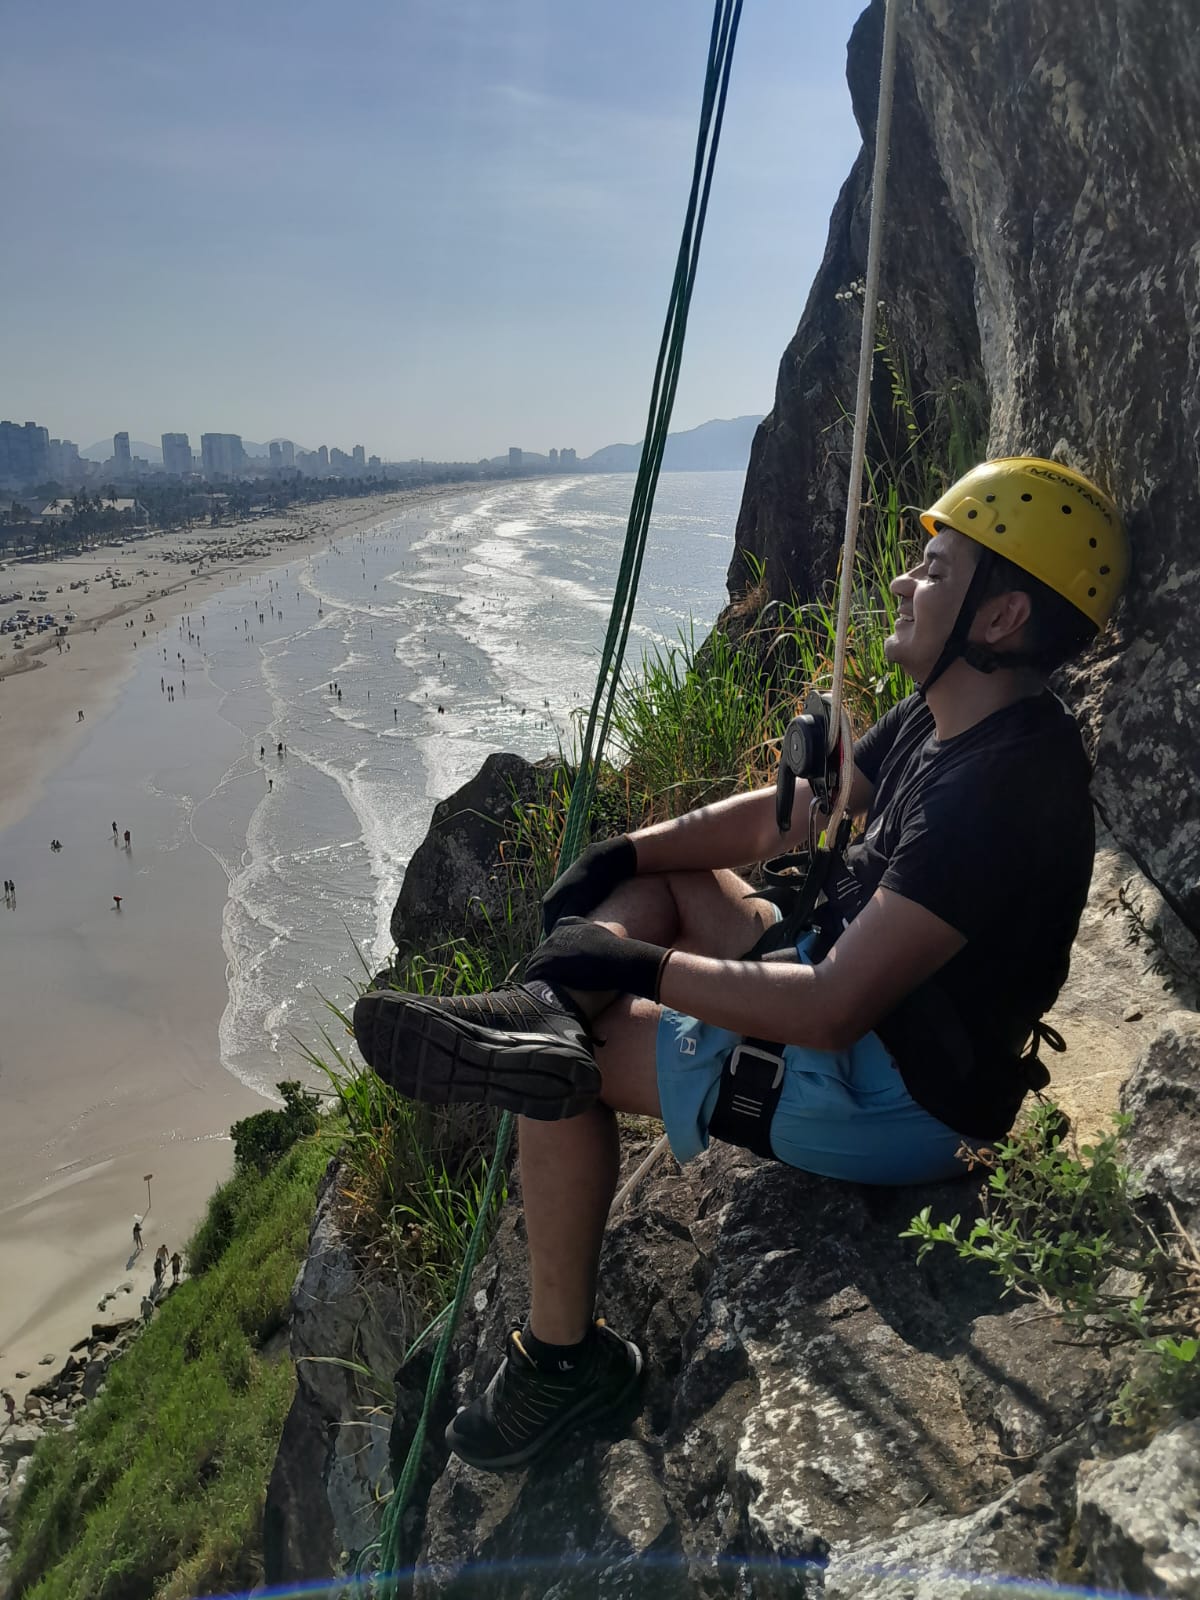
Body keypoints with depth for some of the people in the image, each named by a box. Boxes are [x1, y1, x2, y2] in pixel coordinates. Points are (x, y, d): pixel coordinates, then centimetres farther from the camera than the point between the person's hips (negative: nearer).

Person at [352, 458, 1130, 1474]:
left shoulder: (995, 793, -30)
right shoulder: (942, 720, 1)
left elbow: (833, 1010, -33)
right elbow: (783, 818, 10)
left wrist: (636, 967, -25)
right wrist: (624, 854, -1)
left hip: (889, 1104, -9)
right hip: (844, 984, 10)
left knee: (570, 1064, -10)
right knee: (651, 884, 9)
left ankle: (563, 1353, 5)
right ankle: (537, 1012, -17)